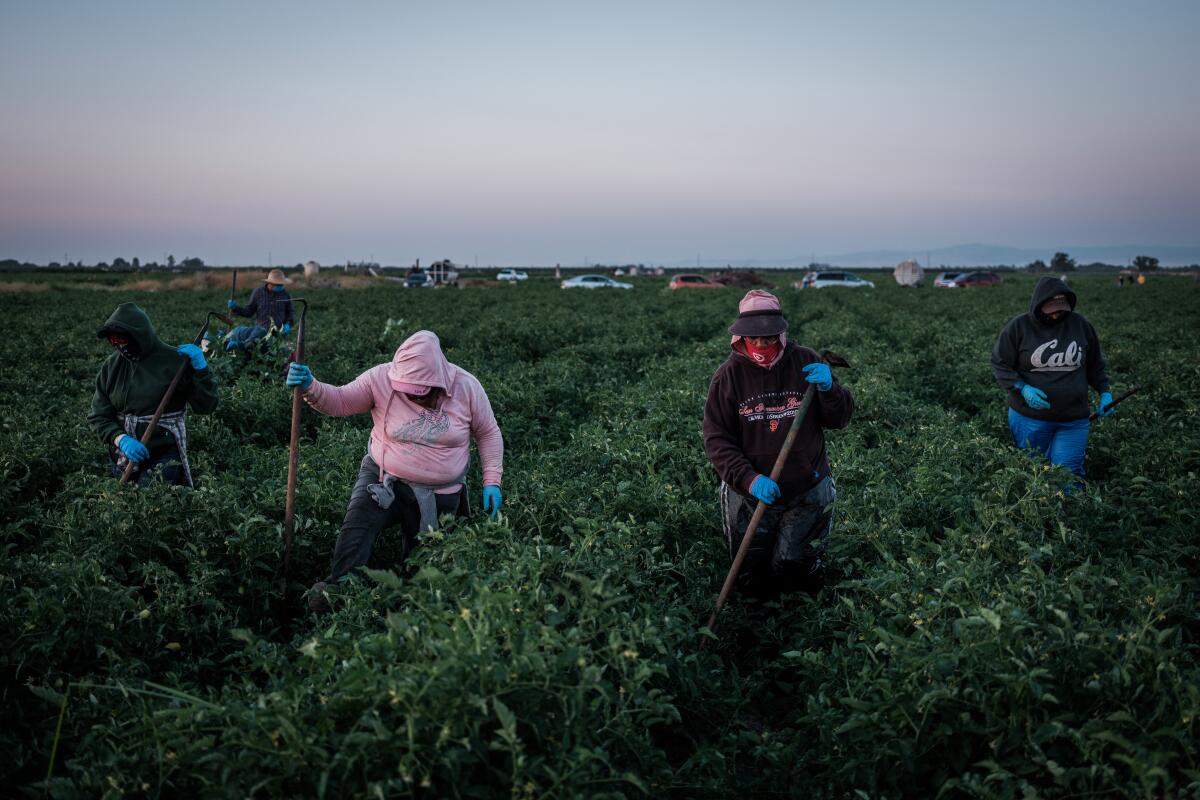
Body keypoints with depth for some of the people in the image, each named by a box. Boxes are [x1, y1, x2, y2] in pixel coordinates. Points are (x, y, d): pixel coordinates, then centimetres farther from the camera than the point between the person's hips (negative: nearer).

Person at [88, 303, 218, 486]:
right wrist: (121, 439, -17)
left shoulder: (175, 360, -8)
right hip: (123, 456, 5)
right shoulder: (111, 366, 3)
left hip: (164, 452, -5)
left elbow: (205, 406, -7)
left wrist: (200, 368, -20)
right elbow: (98, 416, 2)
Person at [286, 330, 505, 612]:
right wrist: (311, 388, -32)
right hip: (383, 478, -1)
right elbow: (339, 402, -10)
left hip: (440, 495, 1)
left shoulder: (466, 387, -13)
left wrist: (492, 480, -6)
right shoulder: (382, 378, -16)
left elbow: (488, 433, -1)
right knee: (357, 524, -28)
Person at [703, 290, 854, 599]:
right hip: (750, 493, 1)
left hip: (807, 492, 0)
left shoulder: (806, 363, -6)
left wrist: (828, 388, -22)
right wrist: (749, 479, -25)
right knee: (751, 578, 10)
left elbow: (840, 420, 0)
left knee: (793, 572, 2)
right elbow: (717, 439, -11)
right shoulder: (728, 375, -9)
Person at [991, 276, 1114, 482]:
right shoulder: (1018, 326, -8)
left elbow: (1094, 363, 14)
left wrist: (1104, 392, 4)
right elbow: (999, 364, -3)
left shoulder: (1080, 324, 1)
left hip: (1073, 421, 1)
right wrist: (1021, 388, -17)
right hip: (1029, 419, -1)